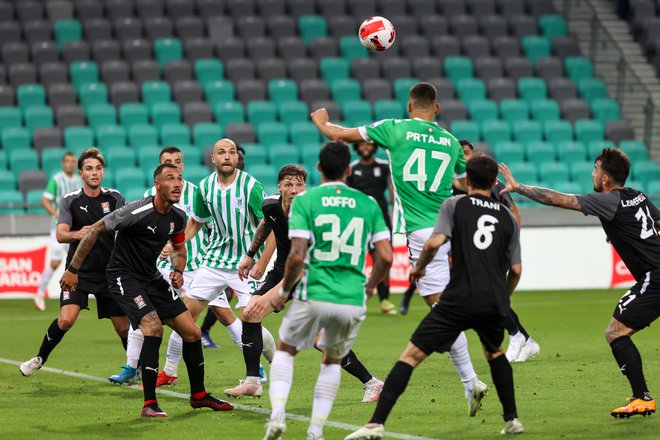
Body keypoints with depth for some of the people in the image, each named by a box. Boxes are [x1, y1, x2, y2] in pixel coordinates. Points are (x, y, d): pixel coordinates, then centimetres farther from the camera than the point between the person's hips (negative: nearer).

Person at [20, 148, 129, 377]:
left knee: (123, 326, 2)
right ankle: (40, 359, 2)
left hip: (109, 272, 2)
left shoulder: (114, 198, 2)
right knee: (66, 319, -19)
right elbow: (60, 234, -15)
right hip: (78, 271, -2)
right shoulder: (70, 201, -3)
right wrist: (77, 234, -37)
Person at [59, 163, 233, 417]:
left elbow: (179, 248, 19)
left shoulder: (177, 217, -1)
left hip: (152, 277, 8)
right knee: (154, 329, -26)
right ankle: (149, 404, -18)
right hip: (124, 277, -8)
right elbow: (94, 231, -17)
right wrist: (73, 269, -16)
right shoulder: (137, 212, -23)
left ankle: (198, 395, 22)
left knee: (192, 332, 3)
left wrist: (178, 271, -2)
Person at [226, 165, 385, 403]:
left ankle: (371, 382, 0)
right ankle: (252, 382, 0)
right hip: (281, 271, 6)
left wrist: (269, 296, -43)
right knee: (250, 314, -10)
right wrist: (250, 255, 21)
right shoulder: (271, 205, -12)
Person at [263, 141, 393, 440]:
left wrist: (284, 292, 4)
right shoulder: (368, 204, 6)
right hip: (353, 301, 2)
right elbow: (386, 257, 2)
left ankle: (278, 413, 2)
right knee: (332, 360, 25)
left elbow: (297, 256, -11)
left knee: (285, 350, 22)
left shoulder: (305, 200, -3)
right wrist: (369, 288, 19)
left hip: (314, 295, -2)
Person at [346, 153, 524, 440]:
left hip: (459, 300, -4)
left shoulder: (455, 204, 5)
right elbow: (516, 270, 13)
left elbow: (434, 243, -10)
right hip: (494, 303, 4)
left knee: (411, 355, -4)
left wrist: (419, 267, 9)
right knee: (495, 352, 33)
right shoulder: (508, 217, 14)